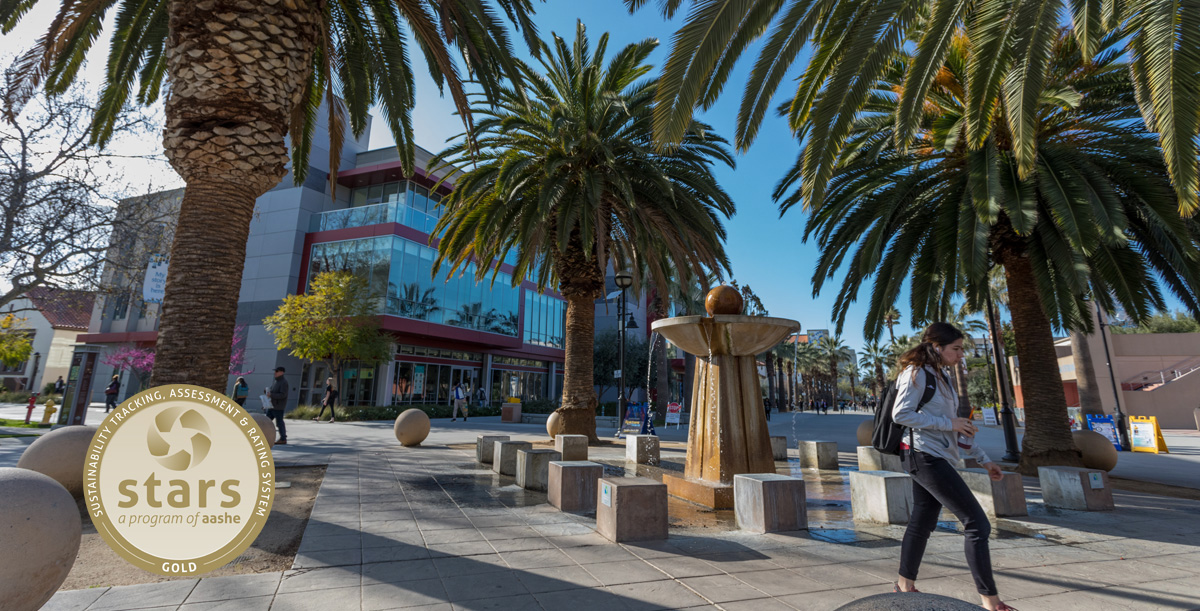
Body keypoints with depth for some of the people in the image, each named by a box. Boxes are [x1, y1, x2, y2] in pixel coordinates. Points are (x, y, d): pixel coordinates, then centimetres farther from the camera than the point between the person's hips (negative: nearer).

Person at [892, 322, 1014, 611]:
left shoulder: (942, 377, 17)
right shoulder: (917, 373, -11)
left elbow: (959, 426, 22)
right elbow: (900, 414, -19)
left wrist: (983, 459, 19)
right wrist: (948, 423, -17)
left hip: (936, 459, 9)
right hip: (925, 456, -9)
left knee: (922, 523, 15)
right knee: (977, 524, -7)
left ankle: (905, 583, 26)